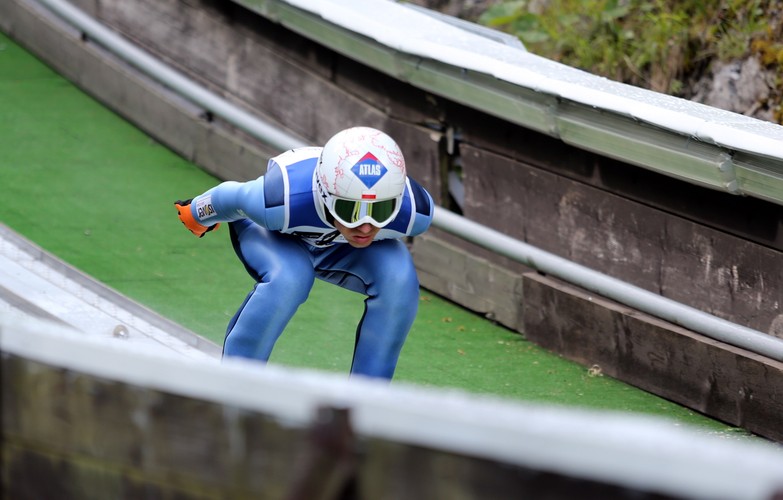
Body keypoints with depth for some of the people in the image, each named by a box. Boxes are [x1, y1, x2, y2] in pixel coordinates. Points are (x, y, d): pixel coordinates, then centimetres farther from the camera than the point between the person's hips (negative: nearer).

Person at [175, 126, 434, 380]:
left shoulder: (413, 212, -36)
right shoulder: (281, 203, -45)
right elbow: (231, 197, -21)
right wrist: (198, 213, 1)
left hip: (340, 248, 3)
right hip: (275, 234, -3)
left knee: (398, 281, -27)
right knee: (288, 279, -36)